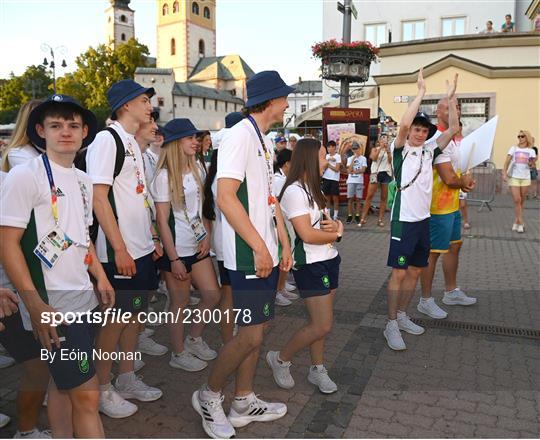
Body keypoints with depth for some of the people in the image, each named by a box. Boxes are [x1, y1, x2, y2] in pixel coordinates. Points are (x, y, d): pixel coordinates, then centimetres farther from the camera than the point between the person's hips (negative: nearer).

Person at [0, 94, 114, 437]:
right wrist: (35, 306, -18)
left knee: (65, 384, 18)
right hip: (52, 304, -7)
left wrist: (101, 277, 14)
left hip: (83, 297, 7)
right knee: (86, 393, -2)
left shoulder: (82, 180, 11)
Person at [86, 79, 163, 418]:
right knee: (116, 319, 3)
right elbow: (99, 198, -18)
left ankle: (127, 379, 31)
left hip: (142, 249, 9)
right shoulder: (106, 140, -12)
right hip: (120, 252, -9)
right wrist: (120, 248, -20)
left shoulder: (133, 143, 15)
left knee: (135, 312, 16)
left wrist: (153, 237, 16)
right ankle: (103, 389, 20)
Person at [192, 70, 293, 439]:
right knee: (251, 335, -3)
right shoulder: (241, 135, -14)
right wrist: (259, 247, -21)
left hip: (267, 251, 9)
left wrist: (283, 242, 15)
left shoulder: (264, 140, 16)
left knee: (258, 330, 14)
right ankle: (209, 395, 19)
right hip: (249, 254, -9)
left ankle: (244, 402, 28)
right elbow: (225, 197, -22)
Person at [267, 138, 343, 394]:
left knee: (319, 322, 11)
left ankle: (317, 369, 26)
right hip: (310, 265, -8)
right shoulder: (294, 191, -16)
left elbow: (325, 221, 15)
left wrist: (335, 225, -8)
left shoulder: (312, 190, 14)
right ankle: (280, 359, 13)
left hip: (328, 260, 8)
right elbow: (307, 234, -20)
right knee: (322, 326, -6)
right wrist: (337, 233, -6)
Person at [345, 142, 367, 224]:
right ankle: (349, 216, 4)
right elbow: (349, 170, -3)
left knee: (358, 199, 0)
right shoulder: (350, 159, 10)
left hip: (359, 181, -1)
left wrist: (353, 171, -10)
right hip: (351, 181, 2)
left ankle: (357, 216, 5)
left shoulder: (363, 158, 5)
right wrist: (353, 159, -8)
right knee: (350, 198, 0)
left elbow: (363, 170, -6)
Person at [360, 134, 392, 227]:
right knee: (369, 196, -8)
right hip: (376, 173, -2)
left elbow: (390, 161, 0)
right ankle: (363, 218, -7)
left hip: (386, 174, 2)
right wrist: (380, 148, -12)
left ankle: (381, 219, 4)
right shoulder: (375, 149, 11)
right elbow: (374, 158, -8)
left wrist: (388, 151, -9)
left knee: (384, 197, 1)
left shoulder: (389, 150, 15)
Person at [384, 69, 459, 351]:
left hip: (423, 219, 7)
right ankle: (391, 325, 5)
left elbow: (453, 129, 7)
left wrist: (450, 97, 0)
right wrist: (421, 91, -16)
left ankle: (402, 316, 26)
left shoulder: (430, 150, 11)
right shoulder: (400, 150, -6)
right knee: (399, 272, -4)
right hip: (403, 219, -7)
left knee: (415, 271, 12)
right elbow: (404, 123, -23)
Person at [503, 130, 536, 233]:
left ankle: (516, 221, 18)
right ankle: (521, 223, -4)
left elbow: (531, 165, 0)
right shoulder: (513, 148, 4)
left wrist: (532, 162, -23)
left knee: (522, 201, 7)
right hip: (513, 177, -2)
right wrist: (504, 173, -14)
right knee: (517, 200, -9)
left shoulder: (531, 151, 6)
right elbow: (507, 161, -2)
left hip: (525, 178, 2)